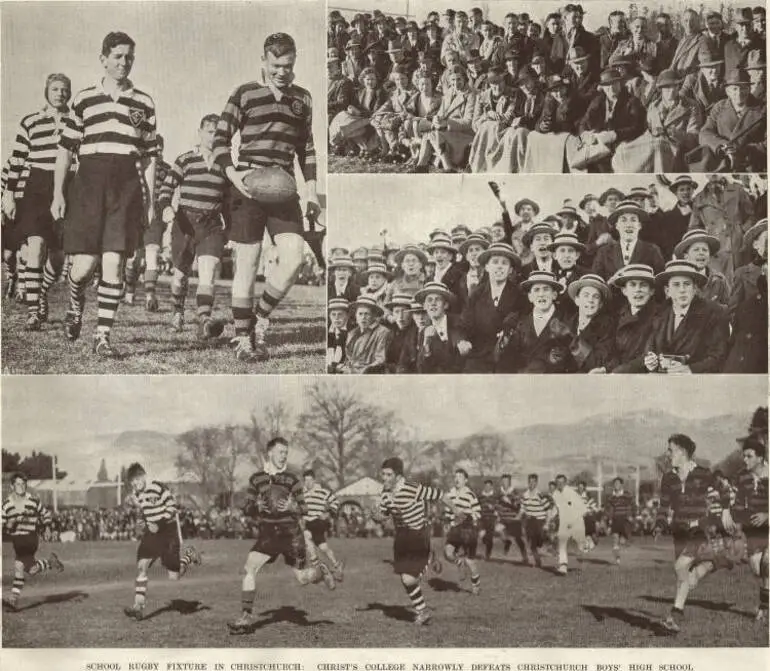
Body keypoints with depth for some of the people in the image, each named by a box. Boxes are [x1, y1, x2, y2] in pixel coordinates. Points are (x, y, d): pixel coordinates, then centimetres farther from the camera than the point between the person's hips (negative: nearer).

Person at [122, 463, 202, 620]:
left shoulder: (159, 488, -18)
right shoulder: (137, 494, 5)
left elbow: (172, 508, -16)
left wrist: (159, 524, -21)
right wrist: (144, 524, 3)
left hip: (168, 531, -6)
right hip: (151, 532, 6)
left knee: (174, 576, -5)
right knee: (141, 566, -12)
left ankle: (188, 555, 25)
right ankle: (138, 607, -10)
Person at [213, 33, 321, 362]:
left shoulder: (302, 98, 16)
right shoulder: (244, 94, 4)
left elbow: (306, 148, 23)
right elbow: (220, 141, 1)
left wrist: (311, 190, 13)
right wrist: (235, 175, -15)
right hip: (247, 187, -3)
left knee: (293, 257, -13)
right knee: (247, 264, -2)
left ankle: (260, 318, 9)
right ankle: (243, 338, 9)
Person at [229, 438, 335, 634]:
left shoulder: (291, 478, -2)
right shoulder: (256, 478, 4)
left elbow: (303, 508, 2)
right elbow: (247, 510, 8)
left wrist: (292, 507, -21)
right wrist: (256, 506, -14)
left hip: (290, 532, -1)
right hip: (266, 533, 2)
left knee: (303, 578, 4)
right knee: (249, 569, -17)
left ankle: (320, 571, 40)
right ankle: (246, 617, -9)